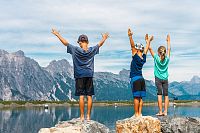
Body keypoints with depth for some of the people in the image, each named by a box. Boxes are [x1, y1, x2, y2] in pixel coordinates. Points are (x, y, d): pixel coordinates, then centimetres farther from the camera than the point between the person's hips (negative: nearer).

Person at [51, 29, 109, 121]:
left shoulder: (76, 50, -5)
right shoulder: (92, 50, 2)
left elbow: (65, 43, 3)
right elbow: (100, 44, 20)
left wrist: (57, 35, 15)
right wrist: (104, 38, 40)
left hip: (79, 76, -2)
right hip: (89, 75, 2)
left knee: (81, 96, -1)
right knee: (89, 96, 4)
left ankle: (82, 116, -1)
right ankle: (88, 116, 5)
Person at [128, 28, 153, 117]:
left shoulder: (135, 56, -9)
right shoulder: (144, 57, 8)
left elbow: (132, 46, -18)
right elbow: (146, 48, 24)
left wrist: (130, 37, -26)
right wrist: (148, 41, 38)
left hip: (135, 79, -6)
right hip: (141, 78, 7)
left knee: (136, 97, -7)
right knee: (140, 97, 8)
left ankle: (136, 114, -6)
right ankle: (139, 113, 10)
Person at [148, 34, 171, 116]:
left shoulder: (156, 58, -8)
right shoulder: (167, 59, -1)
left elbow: (150, 49, -1)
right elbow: (169, 49, 14)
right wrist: (168, 41, 26)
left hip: (158, 78, -3)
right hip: (165, 79, 3)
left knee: (159, 94, -5)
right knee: (166, 95, 3)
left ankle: (160, 111, -7)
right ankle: (165, 111, 2)